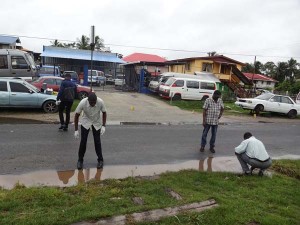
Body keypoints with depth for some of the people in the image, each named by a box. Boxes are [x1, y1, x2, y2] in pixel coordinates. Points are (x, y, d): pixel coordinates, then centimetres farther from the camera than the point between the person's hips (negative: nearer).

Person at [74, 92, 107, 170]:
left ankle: (100, 160, 15)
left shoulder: (100, 102, -29)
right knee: (83, 141, -4)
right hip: (85, 122, 0)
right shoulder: (83, 102, -31)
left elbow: (104, 113, -11)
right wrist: (76, 130, -16)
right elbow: (77, 115, -17)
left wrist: (103, 126, -18)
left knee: (97, 141, -2)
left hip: (97, 123, 0)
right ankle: (80, 160, 14)